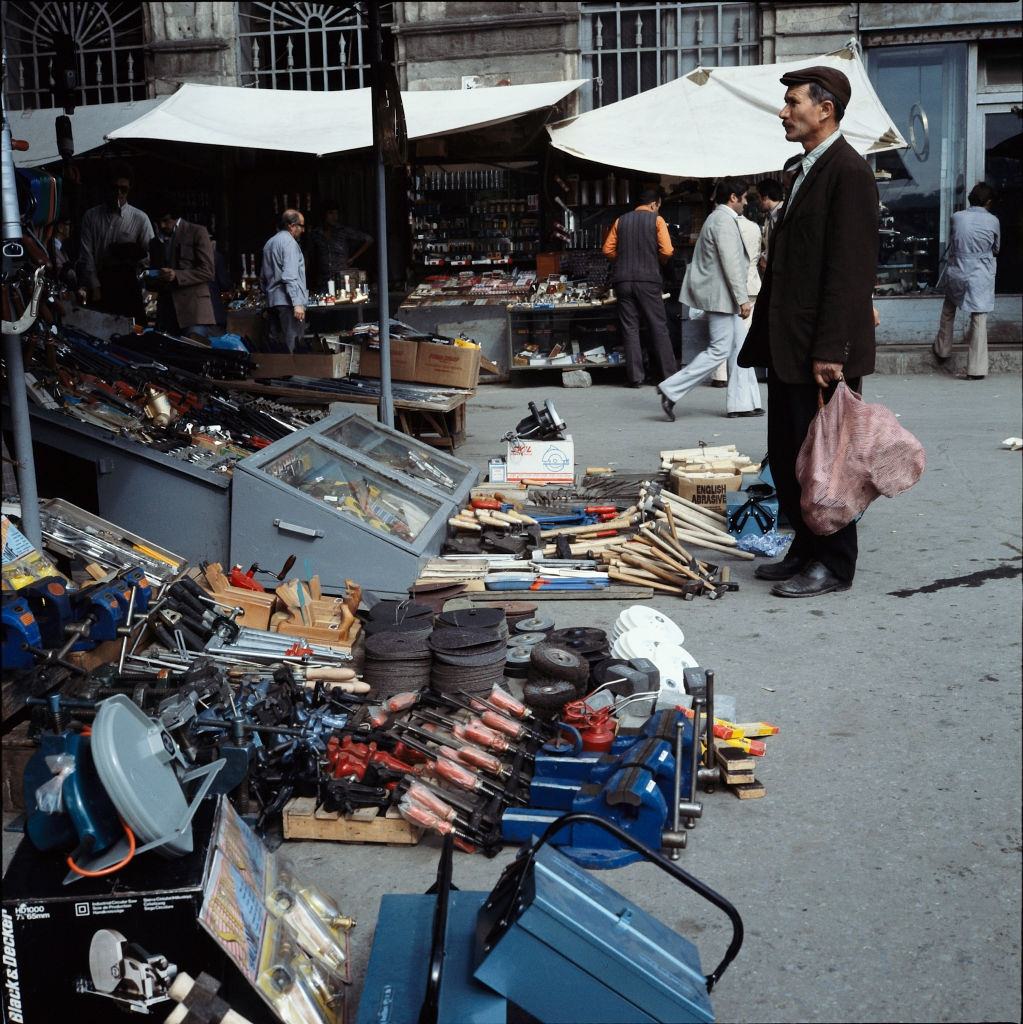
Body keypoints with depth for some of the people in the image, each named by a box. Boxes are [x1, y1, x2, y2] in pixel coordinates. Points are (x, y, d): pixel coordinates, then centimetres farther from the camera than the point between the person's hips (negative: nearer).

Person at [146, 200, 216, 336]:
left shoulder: (197, 232, 5)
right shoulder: (155, 242, 23)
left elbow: (207, 271, -4)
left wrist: (176, 276, -17)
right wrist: (152, 281, 3)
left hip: (193, 309, -5)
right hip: (165, 313, 5)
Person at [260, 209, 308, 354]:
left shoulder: (269, 243, 19)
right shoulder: (289, 242, -9)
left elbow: (263, 278, 24)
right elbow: (290, 276, -19)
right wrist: (297, 303, -21)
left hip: (272, 302, 9)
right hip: (287, 302, -9)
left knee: (276, 346, 7)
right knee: (292, 346, -11)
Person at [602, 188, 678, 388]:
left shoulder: (621, 221, 11)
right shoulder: (657, 220, 1)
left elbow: (608, 249, 6)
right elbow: (667, 251, -7)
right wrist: (657, 261, 13)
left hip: (623, 280, 3)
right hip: (648, 280, -3)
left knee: (629, 329, 4)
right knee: (658, 327, 5)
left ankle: (635, 377, 1)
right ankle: (668, 373, 7)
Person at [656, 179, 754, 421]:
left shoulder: (716, 218, 19)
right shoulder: (724, 220, -14)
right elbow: (731, 263, -20)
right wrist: (743, 298, -21)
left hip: (720, 296, 11)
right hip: (721, 295, -11)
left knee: (738, 347, 9)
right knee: (719, 350, -9)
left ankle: (740, 402, 9)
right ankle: (671, 390, -8)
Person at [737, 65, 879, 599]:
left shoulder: (847, 171, -12)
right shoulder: (805, 170, 17)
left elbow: (850, 269, -18)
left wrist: (830, 350, -22)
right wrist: (767, 338, 15)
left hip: (821, 350, -9)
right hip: (789, 347, 9)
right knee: (786, 455, 14)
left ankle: (833, 564, 12)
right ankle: (805, 550, 26)